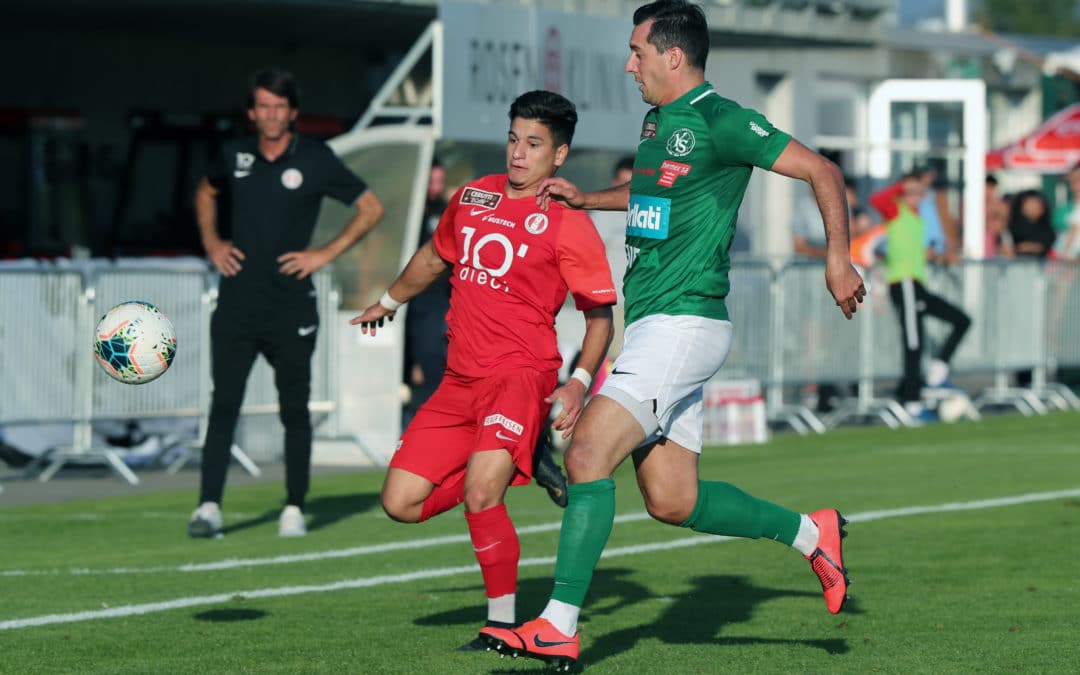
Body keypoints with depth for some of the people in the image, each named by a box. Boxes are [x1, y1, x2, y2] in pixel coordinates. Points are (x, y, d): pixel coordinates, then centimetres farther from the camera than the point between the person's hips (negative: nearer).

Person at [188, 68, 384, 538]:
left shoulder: (315, 160, -2)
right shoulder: (234, 155, 8)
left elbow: (371, 208, 2)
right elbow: (205, 193, 29)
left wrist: (326, 253, -5)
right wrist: (211, 241, 13)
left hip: (290, 306, -2)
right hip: (236, 303, 2)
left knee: (294, 410, 2)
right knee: (224, 404, -6)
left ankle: (294, 509, 12)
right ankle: (209, 506, -8)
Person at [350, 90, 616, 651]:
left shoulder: (567, 224, -6)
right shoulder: (474, 197, 12)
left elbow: (600, 314, -3)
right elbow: (436, 256, 32)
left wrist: (580, 383, -16)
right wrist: (389, 301, 45)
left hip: (522, 373, -6)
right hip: (460, 380, 7)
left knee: (480, 494, -26)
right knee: (401, 502, -3)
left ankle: (503, 623, -11)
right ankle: (506, 466, 20)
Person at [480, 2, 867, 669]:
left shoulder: (719, 121, -12)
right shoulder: (659, 119, 15)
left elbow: (822, 170, -12)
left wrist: (839, 257, -19)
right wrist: (585, 198, 22)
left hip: (683, 324, -10)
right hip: (652, 325, 10)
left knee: (589, 454, -18)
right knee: (672, 502, 10)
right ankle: (812, 533, 25)